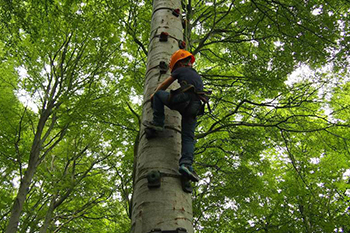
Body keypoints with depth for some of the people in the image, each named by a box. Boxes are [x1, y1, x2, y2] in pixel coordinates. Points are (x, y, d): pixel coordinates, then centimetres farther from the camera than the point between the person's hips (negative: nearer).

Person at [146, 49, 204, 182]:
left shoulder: (181, 70, 20)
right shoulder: (197, 76, 39)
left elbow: (164, 85, 28)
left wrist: (153, 95, 44)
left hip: (183, 98, -6)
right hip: (194, 107, 6)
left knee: (158, 94, 17)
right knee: (188, 137, -1)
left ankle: (157, 123, 2)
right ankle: (186, 164, -24)